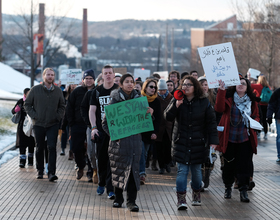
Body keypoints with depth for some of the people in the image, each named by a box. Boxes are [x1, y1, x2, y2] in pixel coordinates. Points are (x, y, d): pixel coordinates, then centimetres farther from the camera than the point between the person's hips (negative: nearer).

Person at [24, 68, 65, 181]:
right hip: (39, 124, 0)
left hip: (53, 125, 0)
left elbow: (62, 106, 15)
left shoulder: (58, 91, 4)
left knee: (52, 147, -10)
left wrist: (58, 116, 0)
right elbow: (27, 104, 4)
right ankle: (40, 171, 22)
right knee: (39, 148, 9)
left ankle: (51, 172, -11)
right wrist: (34, 116, -7)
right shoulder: (35, 89, -2)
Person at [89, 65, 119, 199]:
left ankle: (110, 188, -7)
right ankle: (101, 183, 27)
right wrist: (94, 127, -6)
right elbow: (92, 110, 6)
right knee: (101, 158, 8)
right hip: (101, 130, 2)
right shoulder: (97, 91, 8)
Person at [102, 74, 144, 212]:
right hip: (119, 140, -2)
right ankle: (118, 198, 19)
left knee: (133, 169, -3)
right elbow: (105, 122, -1)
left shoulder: (138, 99, 8)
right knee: (118, 169, 5)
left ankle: (131, 201, 1)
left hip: (134, 139, 2)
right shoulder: (115, 100, -1)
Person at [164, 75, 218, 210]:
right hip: (181, 142, 0)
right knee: (182, 170, -8)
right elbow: (168, 117, -7)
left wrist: (213, 141, -4)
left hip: (198, 143, 0)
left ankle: (196, 195, 29)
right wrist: (176, 106, -24)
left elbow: (211, 122, 2)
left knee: (196, 169, 8)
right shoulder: (176, 101, 1)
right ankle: (181, 199, -9)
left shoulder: (204, 102, 0)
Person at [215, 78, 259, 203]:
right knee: (229, 163, 6)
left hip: (245, 138, 1)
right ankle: (228, 188, 24)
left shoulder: (252, 102, 8)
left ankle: (243, 191, 0)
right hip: (229, 138, -1)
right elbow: (219, 108, -20)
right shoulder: (229, 98, -1)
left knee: (244, 164, -4)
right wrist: (221, 90, -27)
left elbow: (256, 116, 19)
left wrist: (254, 121, -5)